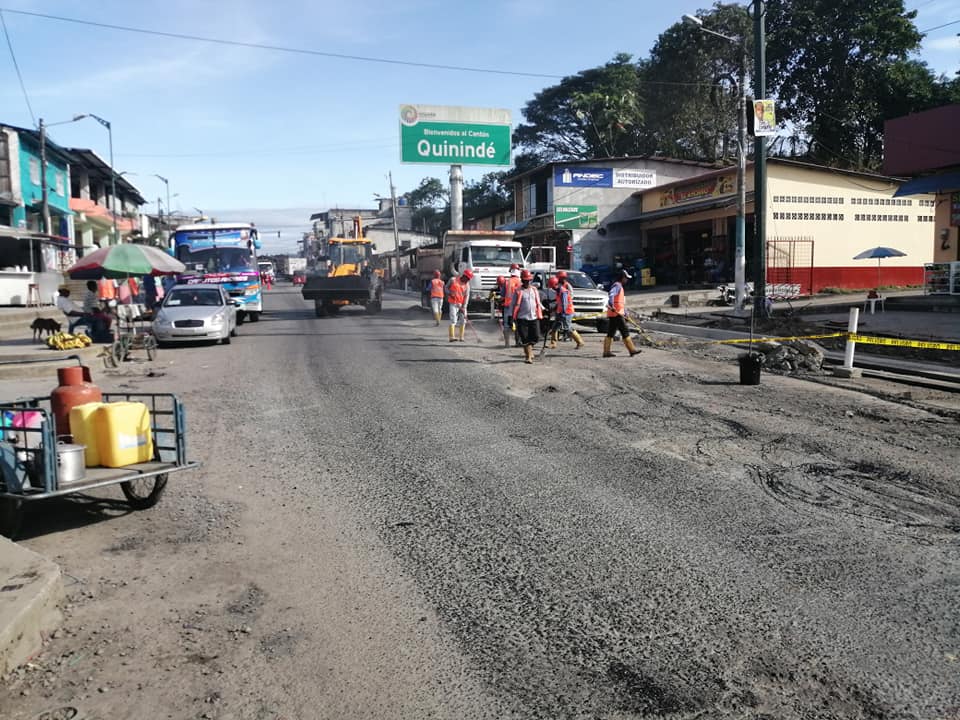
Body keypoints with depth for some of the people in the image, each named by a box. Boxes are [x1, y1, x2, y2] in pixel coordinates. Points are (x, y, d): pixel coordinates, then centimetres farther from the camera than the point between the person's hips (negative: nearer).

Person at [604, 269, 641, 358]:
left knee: (611, 333, 7)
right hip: (616, 314, -10)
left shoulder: (620, 287, 25)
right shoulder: (617, 286, -8)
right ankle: (632, 350, -1)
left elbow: (622, 302, 31)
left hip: (617, 314, 10)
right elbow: (611, 294, -29)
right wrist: (611, 305, -42)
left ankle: (606, 351, 6)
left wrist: (625, 313, 32)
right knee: (625, 332, -5)